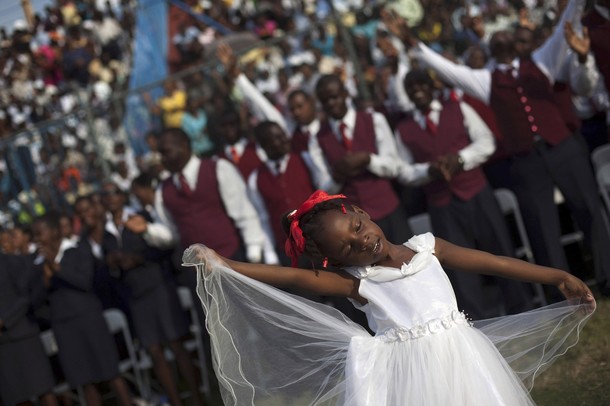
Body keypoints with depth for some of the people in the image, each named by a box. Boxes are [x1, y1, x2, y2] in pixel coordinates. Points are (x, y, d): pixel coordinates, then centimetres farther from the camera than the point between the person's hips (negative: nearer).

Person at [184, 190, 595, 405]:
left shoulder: (427, 247, 6)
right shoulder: (357, 284, -1)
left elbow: (494, 262, 8)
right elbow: (292, 276, -10)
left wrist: (558, 276, 8)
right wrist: (220, 264, -19)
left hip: (460, 360, 3)